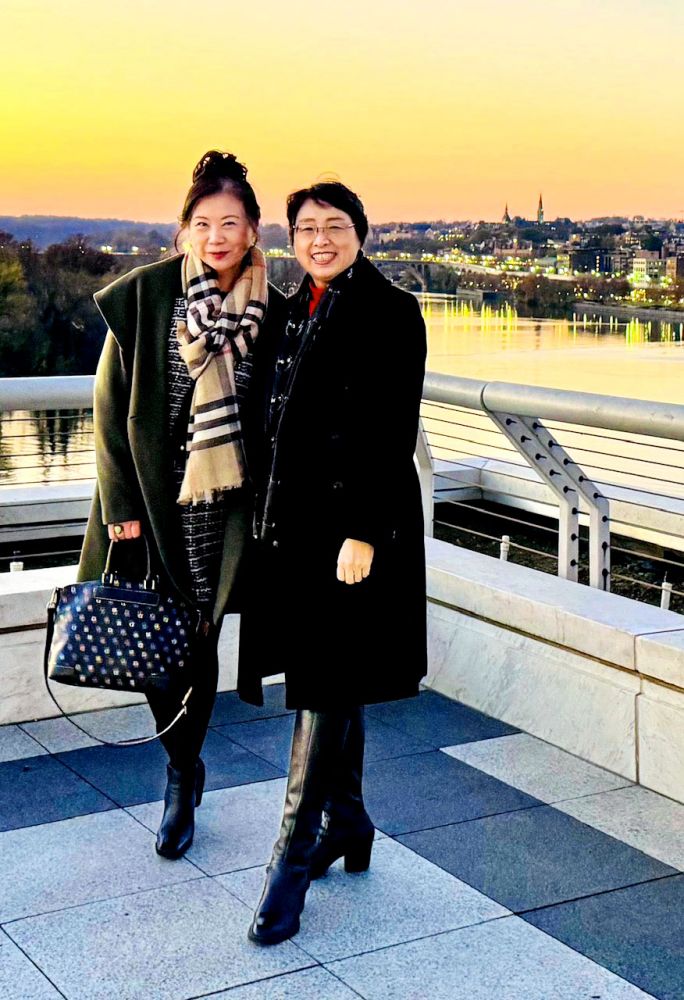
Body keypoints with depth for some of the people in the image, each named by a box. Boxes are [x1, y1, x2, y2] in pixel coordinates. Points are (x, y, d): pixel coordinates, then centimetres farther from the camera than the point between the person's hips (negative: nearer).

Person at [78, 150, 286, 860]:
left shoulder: (273, 313, -1)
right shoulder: (145, 295, -6)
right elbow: (112, 403, -4)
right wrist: (120, 502, -7)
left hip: (225, 502, 1)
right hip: (151, 494, -1)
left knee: (198, 640, 7)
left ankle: (181, 778, 25)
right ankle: (183, 769, 28)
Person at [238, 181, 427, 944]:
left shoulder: (391, 311, -8)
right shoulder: (294, 311, 13)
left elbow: (394, 434, -14)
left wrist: (364, 534, -19)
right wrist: (268, 518, 13)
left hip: (354, 520, -7)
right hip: (295, 520, 7)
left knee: (326, 687, -4)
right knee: (325, 679, 15)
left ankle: (293, 858, 3)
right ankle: (348, 825, 30)